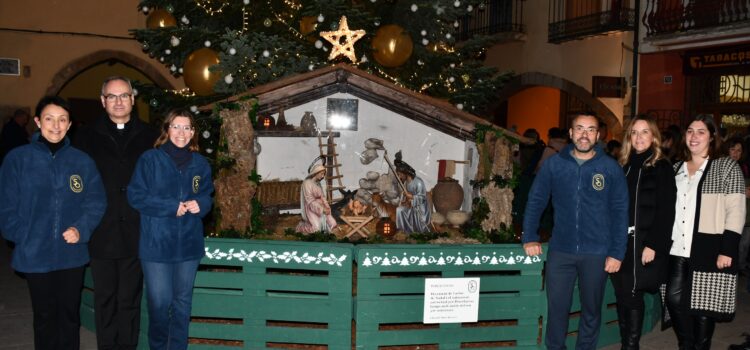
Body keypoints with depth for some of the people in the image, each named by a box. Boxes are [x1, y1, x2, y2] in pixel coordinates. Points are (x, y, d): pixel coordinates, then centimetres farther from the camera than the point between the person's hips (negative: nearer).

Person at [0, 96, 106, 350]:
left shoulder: (82, 161, -1)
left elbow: (96, 202, -2)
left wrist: (81, 229, -16)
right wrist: (24, 237, -10)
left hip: (72, 254, 1)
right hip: (35, 255, -1)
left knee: (70, 315, 14)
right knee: (44, 316, 14)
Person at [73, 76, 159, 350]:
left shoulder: (149, 137, 5)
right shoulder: (87, 137, 4)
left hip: (136, 234, 0)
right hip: (101, 235, 0)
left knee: (130, 300, 10)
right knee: (105, 300, 10)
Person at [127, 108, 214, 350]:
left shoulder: (200, 163, 6)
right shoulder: (150, 159, -5)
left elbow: (207, 197, 13)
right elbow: (135, 196, -9)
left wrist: (200, 205, -10)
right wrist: (172, 207, -15)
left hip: (189, 243, 3)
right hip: (156, 243, -3)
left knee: (183, 302, 12)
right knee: (159, 302, -1)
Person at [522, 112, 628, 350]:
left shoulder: (611, 168, -3)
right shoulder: (554, 164, -1)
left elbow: (620, 212, -2)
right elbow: (535, 201, 4)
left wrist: (617, 252, -6)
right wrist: (529, 238, -2)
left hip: (597, 253, 0)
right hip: (560, 251, 0)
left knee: (591, 311, 14)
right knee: (556, 309, 7)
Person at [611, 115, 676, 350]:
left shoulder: (662, 168, -3)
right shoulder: (623, 166, 13)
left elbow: (665, 211, -9)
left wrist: (653, 245, -16)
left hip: (643, 243, -5)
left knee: (632, 296, -3)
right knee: (621, 296, 7)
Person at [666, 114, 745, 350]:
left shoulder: (727, 167, 0)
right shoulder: (676, 169, 14)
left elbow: (736, 211, -6)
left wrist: (727, 250, -13)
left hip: (708, 251, -4)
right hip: (678, 250, 4)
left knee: (703, 305, 2)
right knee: (674, 299, 1)